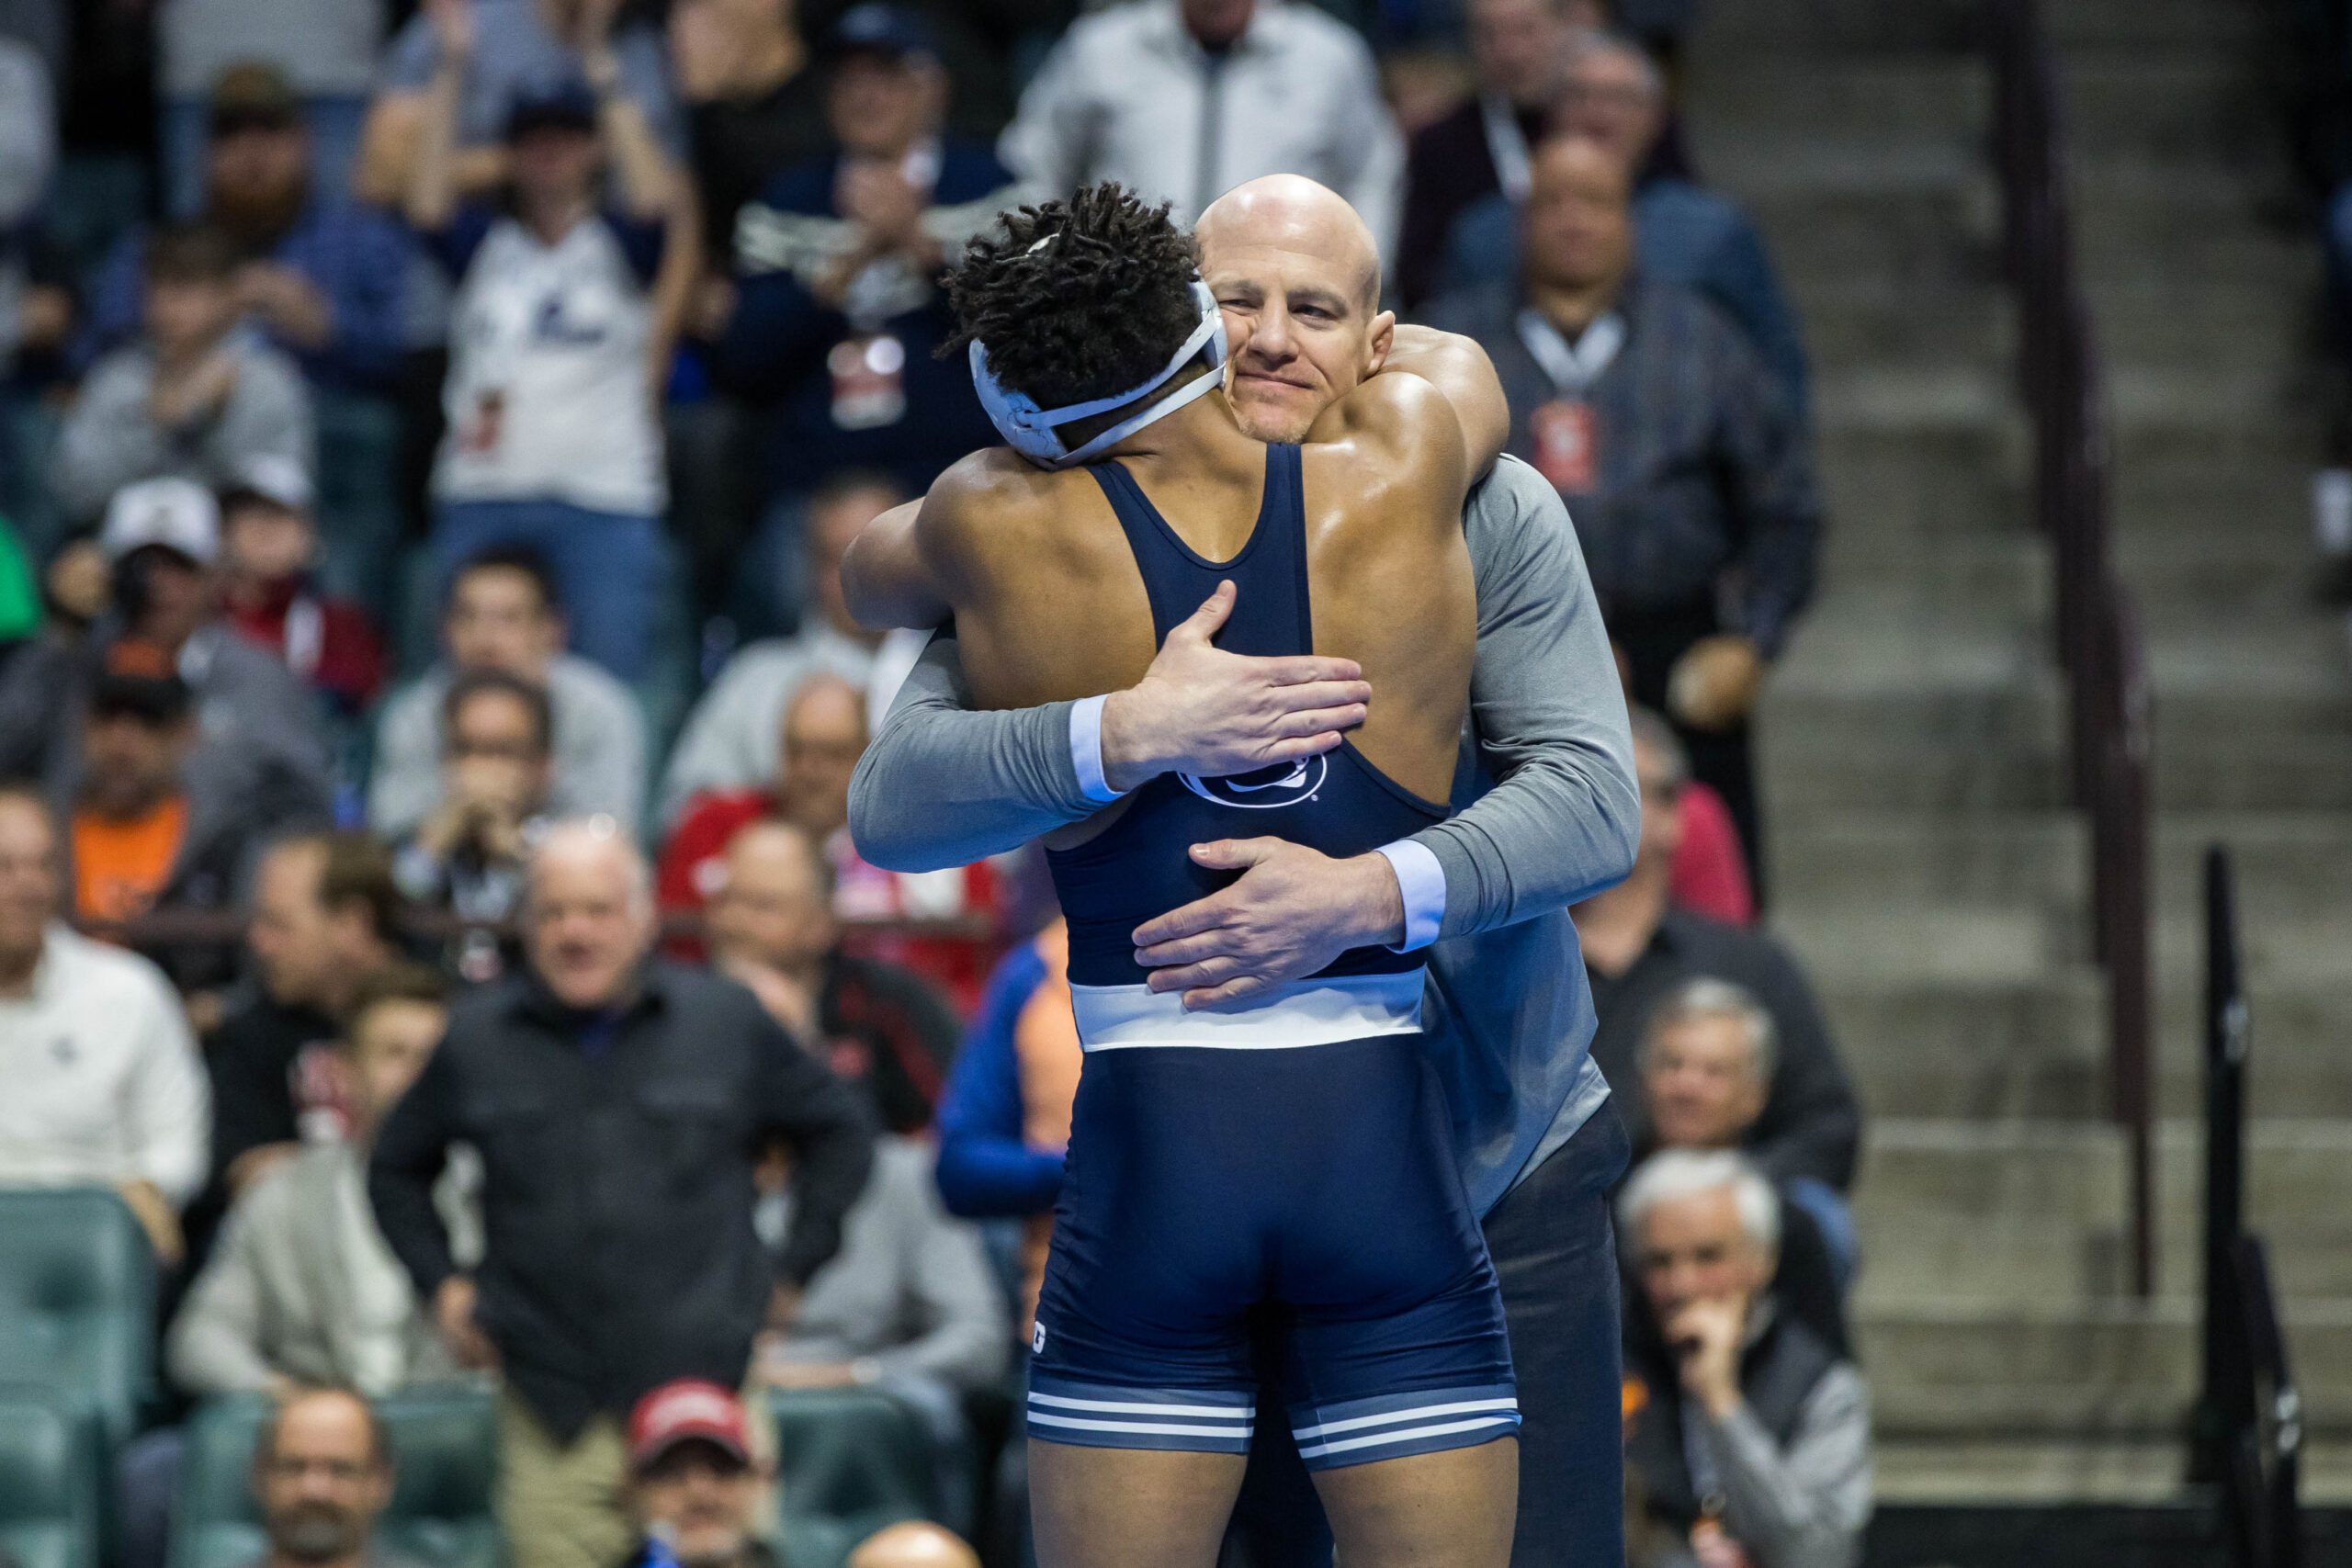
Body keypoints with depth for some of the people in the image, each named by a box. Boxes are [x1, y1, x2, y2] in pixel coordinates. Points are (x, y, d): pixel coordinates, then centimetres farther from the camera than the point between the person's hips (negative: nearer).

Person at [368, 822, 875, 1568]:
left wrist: (791, 1269, 12)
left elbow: (840, 1133, 18)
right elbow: (396, 1168, 25)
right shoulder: (477, 1040, 9)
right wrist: (441, 1283, 12)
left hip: (703, 1381, -1)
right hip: (550, 1409, 1)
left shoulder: (728, 1022, 6)